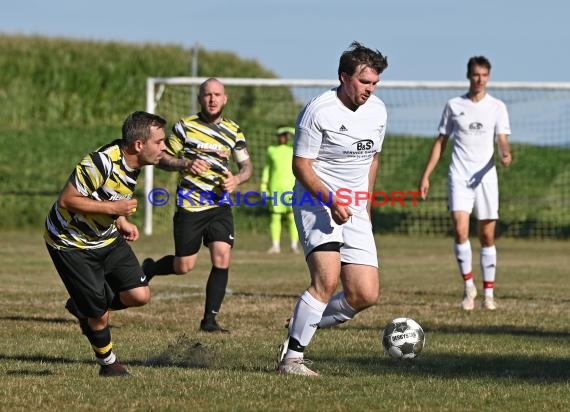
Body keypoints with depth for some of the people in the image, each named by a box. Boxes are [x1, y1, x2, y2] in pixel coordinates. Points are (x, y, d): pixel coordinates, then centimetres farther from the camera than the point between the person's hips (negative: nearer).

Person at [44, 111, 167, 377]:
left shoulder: (133, 163, -3)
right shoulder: (101, 163, -32)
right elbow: (66, 200, -28)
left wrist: (122, 222, 0)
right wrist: (113, 208, -29)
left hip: (107, 237, 8)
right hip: (71, 243, -8)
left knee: (140, 295, -5)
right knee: (99, 314, -4)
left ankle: (84, 307, 20)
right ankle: (109, 364, 23)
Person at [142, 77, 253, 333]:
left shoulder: (234, 132, 7)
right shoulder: (185, 126, -2)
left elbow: (246, 166, 14)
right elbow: (162, 158, 2)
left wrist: (237, 179, -8)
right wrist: (186, 164, -17)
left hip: (220, 204, 3)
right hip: (189, 205, -3)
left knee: (222, 259, -12)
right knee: (184, 267, 0)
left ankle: (210, 319, -4)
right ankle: (148, 269, 33)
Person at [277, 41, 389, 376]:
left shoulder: (377, 111, 8)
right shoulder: (319, 111, -12)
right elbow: (301, 165, -12)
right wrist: (331, 200, -24)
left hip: (354, 211, 7)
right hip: (317, 204, -7)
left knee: (366, 294, -4)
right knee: (327, 279, -24)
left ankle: (302, 326, 19)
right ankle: (292, 358, -14)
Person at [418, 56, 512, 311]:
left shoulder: (497, 107, 5)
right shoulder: (454, 106, 7)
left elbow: (503, 141, -4)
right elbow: (441, 142, 12)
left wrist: (506, 154, -28)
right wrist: (426, 175, 7)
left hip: (485, 176, 0)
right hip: (459, 176, 0)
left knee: (487, 237, 2)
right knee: (461, 230, -16)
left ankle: (488, 293, 10)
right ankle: (468, 285, -1)